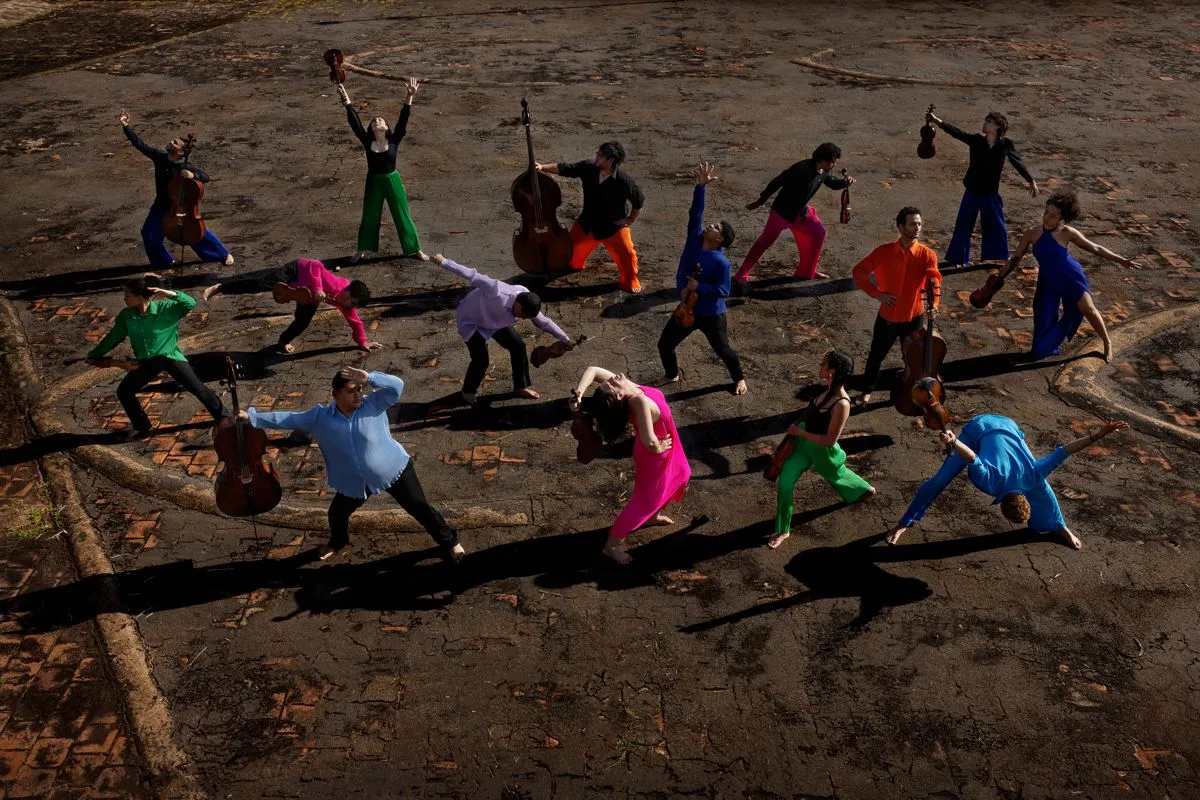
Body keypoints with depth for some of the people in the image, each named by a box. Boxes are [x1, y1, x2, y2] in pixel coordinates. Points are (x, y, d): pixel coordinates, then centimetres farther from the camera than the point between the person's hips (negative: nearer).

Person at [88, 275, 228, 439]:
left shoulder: (165, 308, -19)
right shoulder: (126, 315, -6)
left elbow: (190, 304, -29)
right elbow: (114, 337, 9)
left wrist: (170, 294, -43)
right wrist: (95, 354, 17)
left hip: (170, 356, -5)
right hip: (146, 361, 5)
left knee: (197, 388, -11)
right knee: (123, 391, -1)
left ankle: (225, 418, 3)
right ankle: (142, 428, 16)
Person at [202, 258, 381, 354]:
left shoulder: (346, 302, -15)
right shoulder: (334, 286, -39)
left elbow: (355, 321, 1)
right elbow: (315, 265, -40)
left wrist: (362, 342, 6)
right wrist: (317, 288, -50)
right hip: (298, 272, -7)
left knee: (303, 322, 0)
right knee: (260, 282, -12)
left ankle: (284, 340, 29)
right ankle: (218, 288, -4)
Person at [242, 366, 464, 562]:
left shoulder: (373, 405, -15)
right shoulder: (320, 417, -10)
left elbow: (397, 385, -25)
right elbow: (288, 419, -4)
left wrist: (368, 378, -37)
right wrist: (250, 416, -5)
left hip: (394, 470, -3)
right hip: (356, 481, 3)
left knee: (419, 508, 3)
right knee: (336, 514, 19)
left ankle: (449, 541, 24)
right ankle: (338, 541, 53)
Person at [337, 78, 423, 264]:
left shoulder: (393, 140, -9)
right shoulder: (367, 141, -7)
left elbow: (403, 118, -17)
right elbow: (354, 122, -13)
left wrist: (410, 97, -26)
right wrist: (347, 102, -23)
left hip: (392, 181, -1)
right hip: (373, 182, 1)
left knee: (402, 217, 9)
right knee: (369, 217, 16)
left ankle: (414, 250, 22)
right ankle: (362, 250, 33)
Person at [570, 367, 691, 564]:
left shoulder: (628, 387, -21)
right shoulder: (640, 401, -42)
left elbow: (592, 370, -20)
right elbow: (649, 441, -44)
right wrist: (658, 448, -19)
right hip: (655, 454, -8)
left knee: (680, 475, 31)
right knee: (645, 499, 7)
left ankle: (654, 514, 52)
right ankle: (612, 544, 19)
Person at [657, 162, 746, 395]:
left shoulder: (721, 262, -23)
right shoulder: (694, 240, -8)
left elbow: (723, 291, -22)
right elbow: (695, 213, -11)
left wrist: (699, 287, -29)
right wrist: (701, 185, -20)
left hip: (711, 315, -6)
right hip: (686, 309, 6)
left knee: (722, 350, 12)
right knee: (665, 344, 12)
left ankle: (739, 379, 38)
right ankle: (673, 375, 37)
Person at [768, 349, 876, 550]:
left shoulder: (842, 404, -34)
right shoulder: (829, 389, -9)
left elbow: (830, 440, -31)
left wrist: (800, 432, -26)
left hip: (822, 449, -7)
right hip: (804, 442, 7)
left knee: (836, 476, 24)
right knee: (785, 481, 5)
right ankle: (783, 530, 22)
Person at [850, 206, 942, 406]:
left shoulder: (927, 255, -12)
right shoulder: (884, 251, -10)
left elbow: (934, 280, -26)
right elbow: (858, 271, -3)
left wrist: (933, 303, -45)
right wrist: (876, 293, -11)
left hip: (914, 318, -1)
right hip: (887, 317, 1)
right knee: (875, 356, 17)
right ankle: (867, 391, 38)